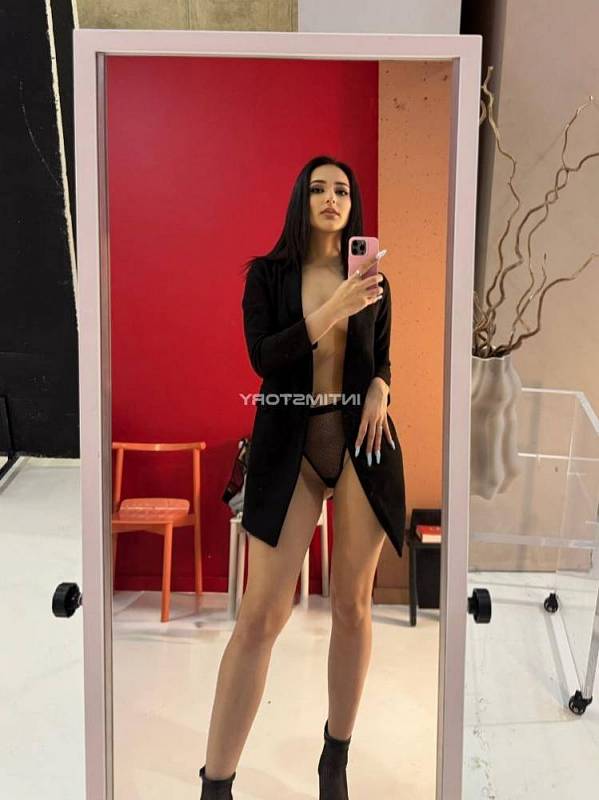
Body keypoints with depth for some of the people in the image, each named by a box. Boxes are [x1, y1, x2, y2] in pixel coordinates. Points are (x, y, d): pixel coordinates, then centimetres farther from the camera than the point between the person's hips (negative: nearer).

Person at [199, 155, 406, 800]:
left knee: (352, 605, 6)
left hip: (360, 442, 3)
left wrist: (380, 390, -3)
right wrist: (333, 309, -18)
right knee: (261, 615, -7)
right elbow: (263, 358, -8)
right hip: (290, 445, -2)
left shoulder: (372, 281, 10)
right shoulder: (267, 273, 4)